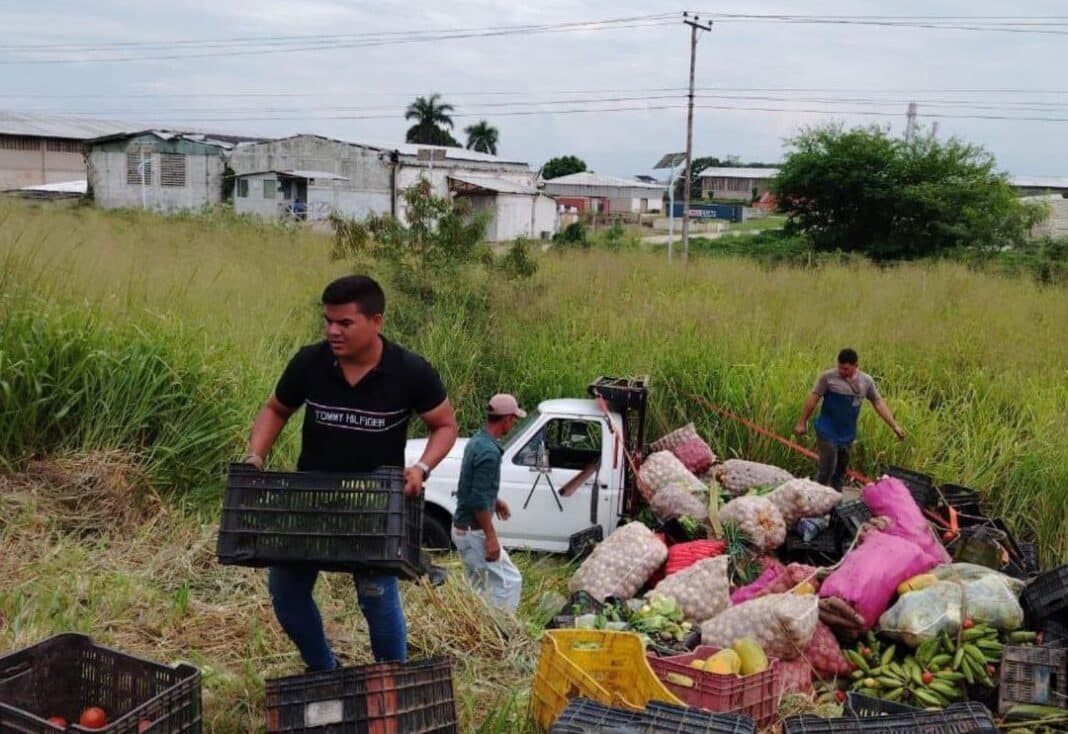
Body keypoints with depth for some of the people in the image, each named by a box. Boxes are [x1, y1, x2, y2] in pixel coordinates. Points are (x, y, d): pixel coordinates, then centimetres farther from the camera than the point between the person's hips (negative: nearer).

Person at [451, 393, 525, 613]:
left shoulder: (476, 441, 8)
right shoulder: (489, 451, -22)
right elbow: (478, 500, -24)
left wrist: (495, 502, 26)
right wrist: (491, 537, -20)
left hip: (461, 527, 10)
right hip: (474, 531, -10)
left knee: (476, 585, 18)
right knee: (509, 580, -3)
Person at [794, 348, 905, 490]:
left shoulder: (866, 381, 1)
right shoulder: (828, 377, -12)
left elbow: (879, 403, 6)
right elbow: (813, 399, -6)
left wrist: (894, 426, 2)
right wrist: (802, 423, -4)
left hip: (847, 434, 5)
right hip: (828, 432, -4)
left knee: (841, 471, 14)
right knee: (827, 469, -8)